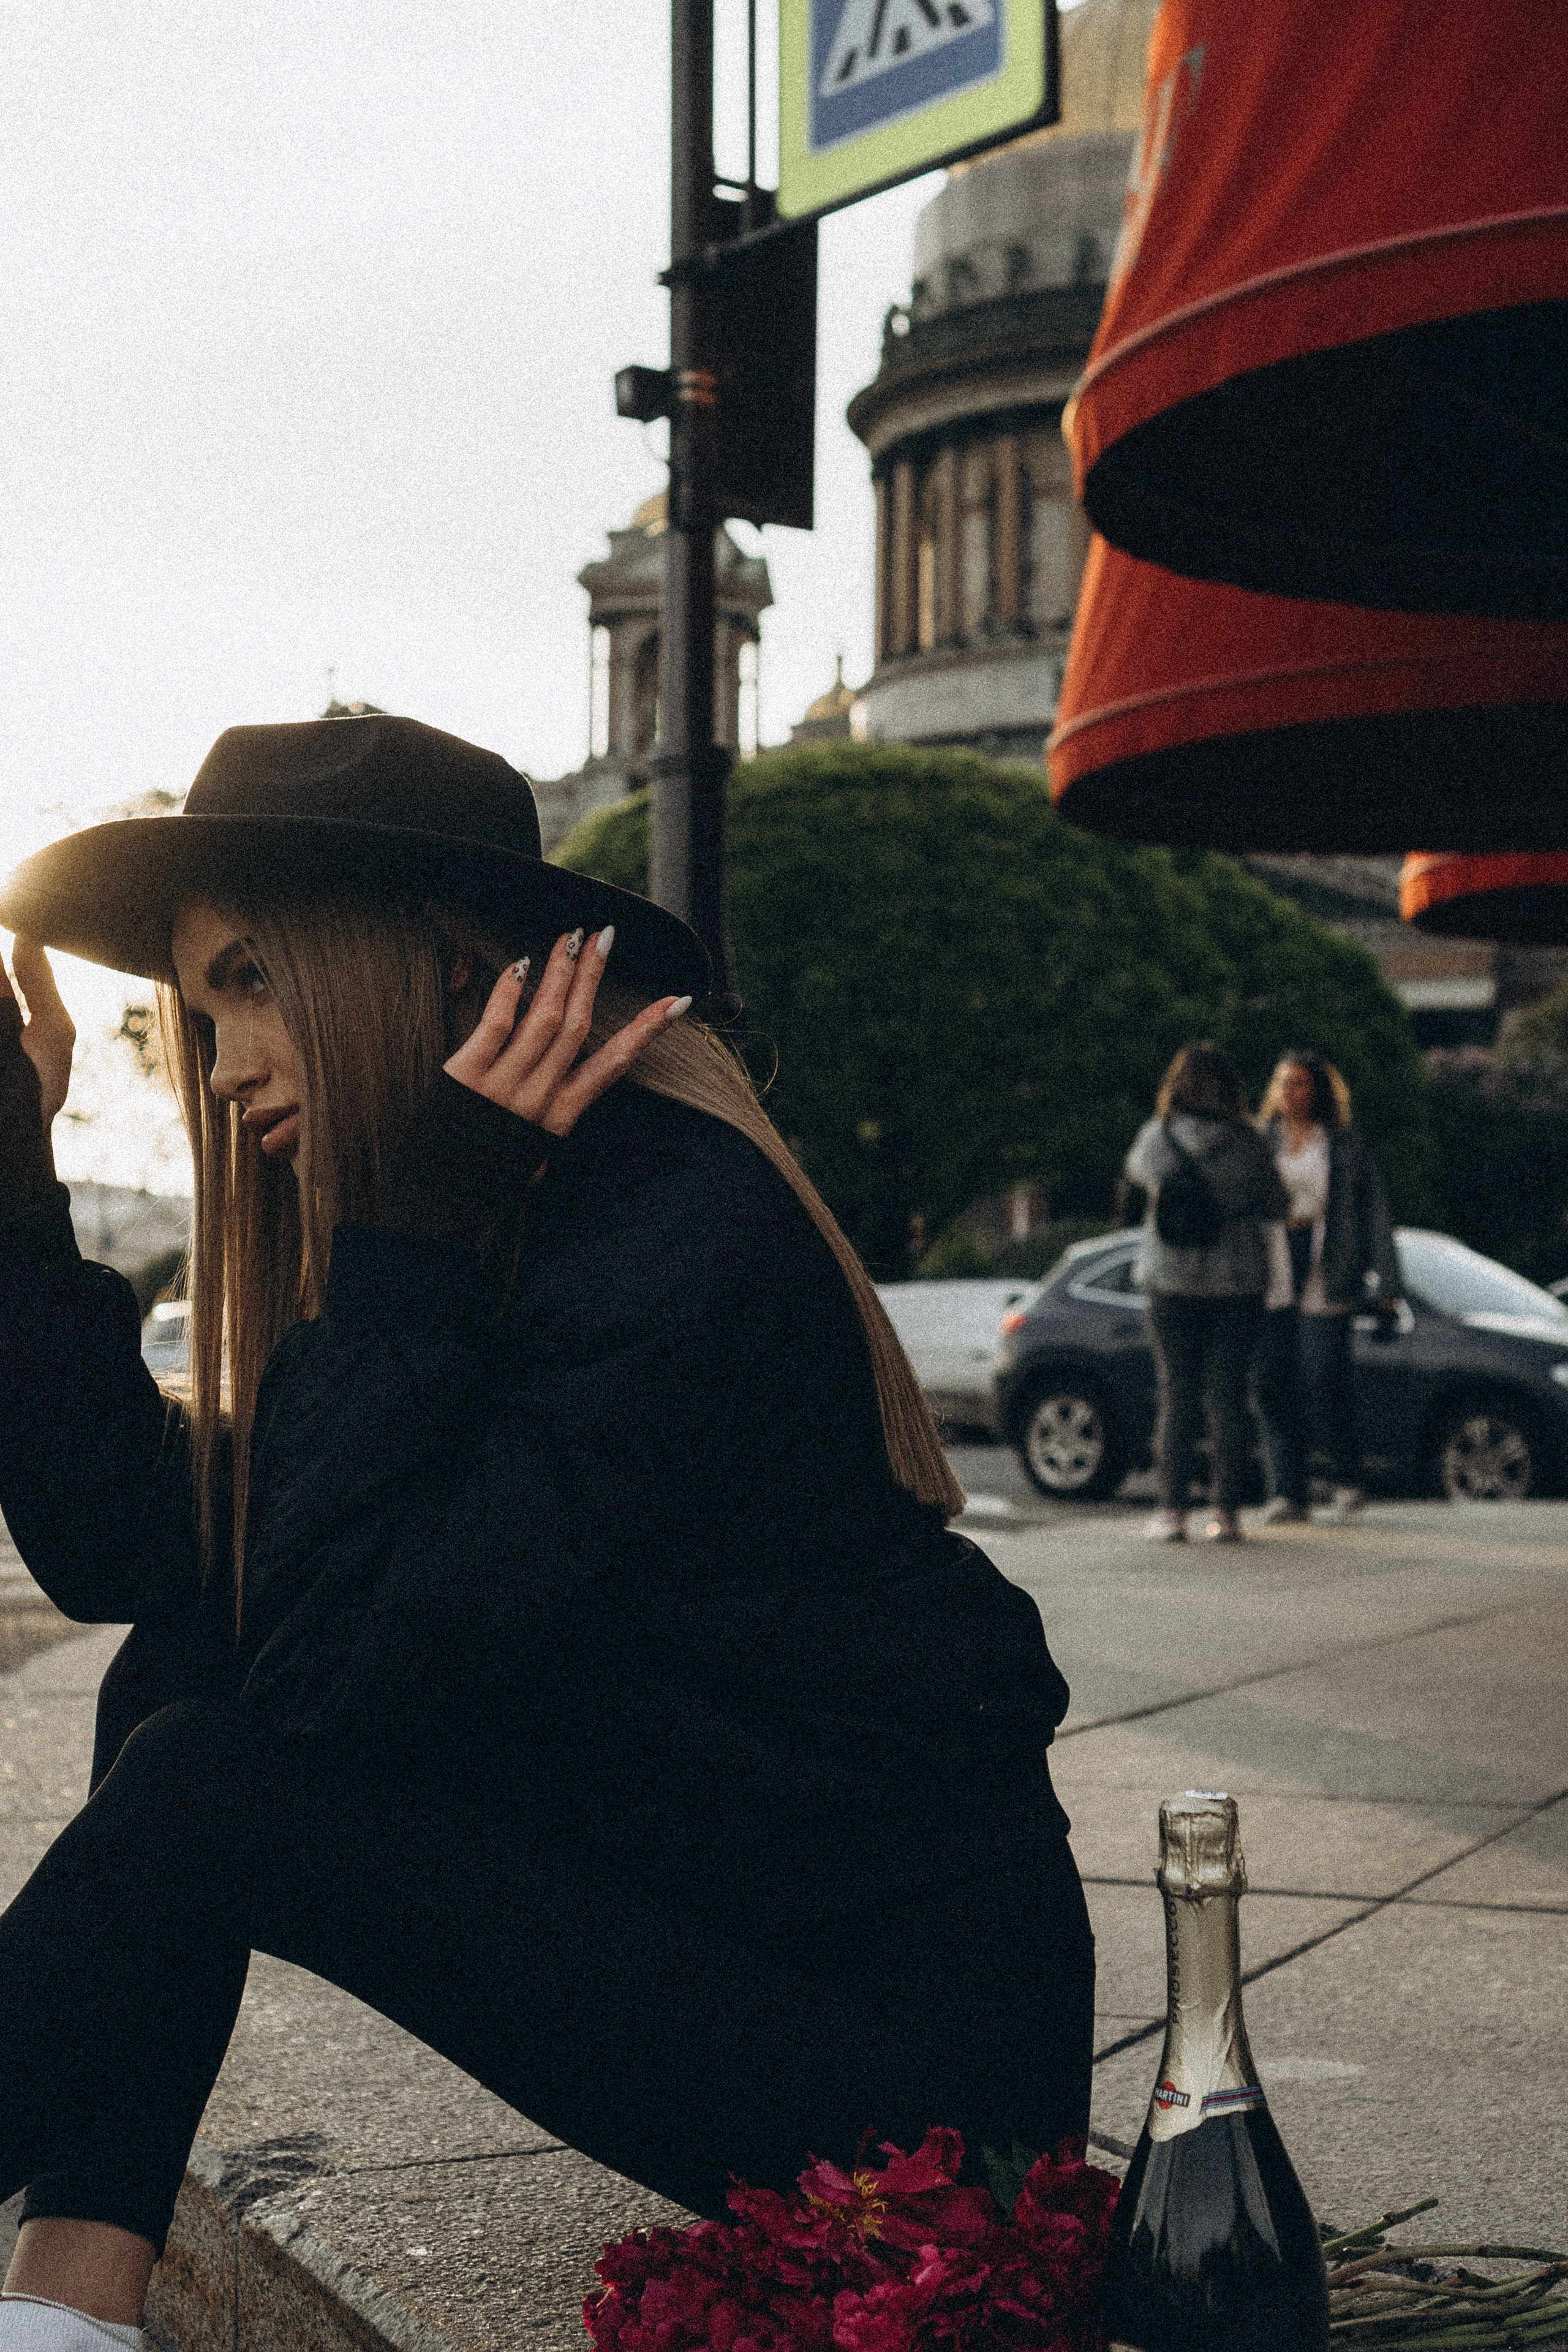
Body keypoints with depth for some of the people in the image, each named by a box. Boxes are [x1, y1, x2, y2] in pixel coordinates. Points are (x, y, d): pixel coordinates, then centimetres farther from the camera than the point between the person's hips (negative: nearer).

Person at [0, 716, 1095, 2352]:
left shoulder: (684, 1235, -21)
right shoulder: (468, 1245, 6)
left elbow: (334, 1660, -25)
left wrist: (418, 1224, -23)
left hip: (903, 2048, -9)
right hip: (687, 1914, 9)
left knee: (214, 1787, -18)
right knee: (186, 1667, -1)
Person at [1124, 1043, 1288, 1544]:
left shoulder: (1157, 1138, -5)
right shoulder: (1247, 1142, -6)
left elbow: (1137, 1171, 18)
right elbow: (1275, 1204, 5)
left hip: (1171, 1283, 0)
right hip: (1237, 1284, 0)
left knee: (1177, 1397, 6)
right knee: (1228, 1398, 5)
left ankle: (1172, 1511, 4)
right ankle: (1227, 1512, 4)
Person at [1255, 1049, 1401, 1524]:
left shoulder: (1345, 1145, 3)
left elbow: (1373, 1212, 4)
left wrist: (1385, 1283, -2)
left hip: (1327, 1280, -3)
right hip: (1271, 1280, 3)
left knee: (1324, 1384, -6)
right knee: (1274, 1385, -1)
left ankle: (1348, 1482, 13)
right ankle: (1288, 1493, 5)